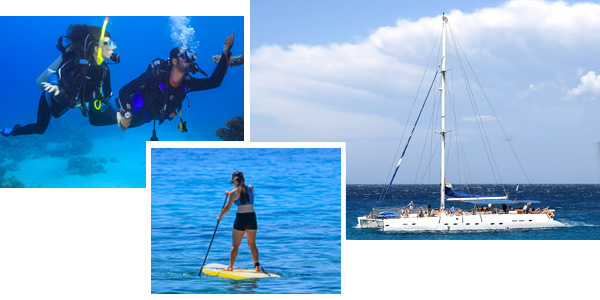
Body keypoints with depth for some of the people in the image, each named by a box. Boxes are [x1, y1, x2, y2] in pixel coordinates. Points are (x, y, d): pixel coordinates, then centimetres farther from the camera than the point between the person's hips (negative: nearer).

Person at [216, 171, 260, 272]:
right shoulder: (251, 188, 6)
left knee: (235, 245, 5)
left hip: (241, 218, -4)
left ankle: (230, 267, 8)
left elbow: (228, 207, -1)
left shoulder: (234, 192, -6)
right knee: (252, 244, 13)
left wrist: (220, 216, 14)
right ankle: (257, 266, 5)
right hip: (252, 217, 4)